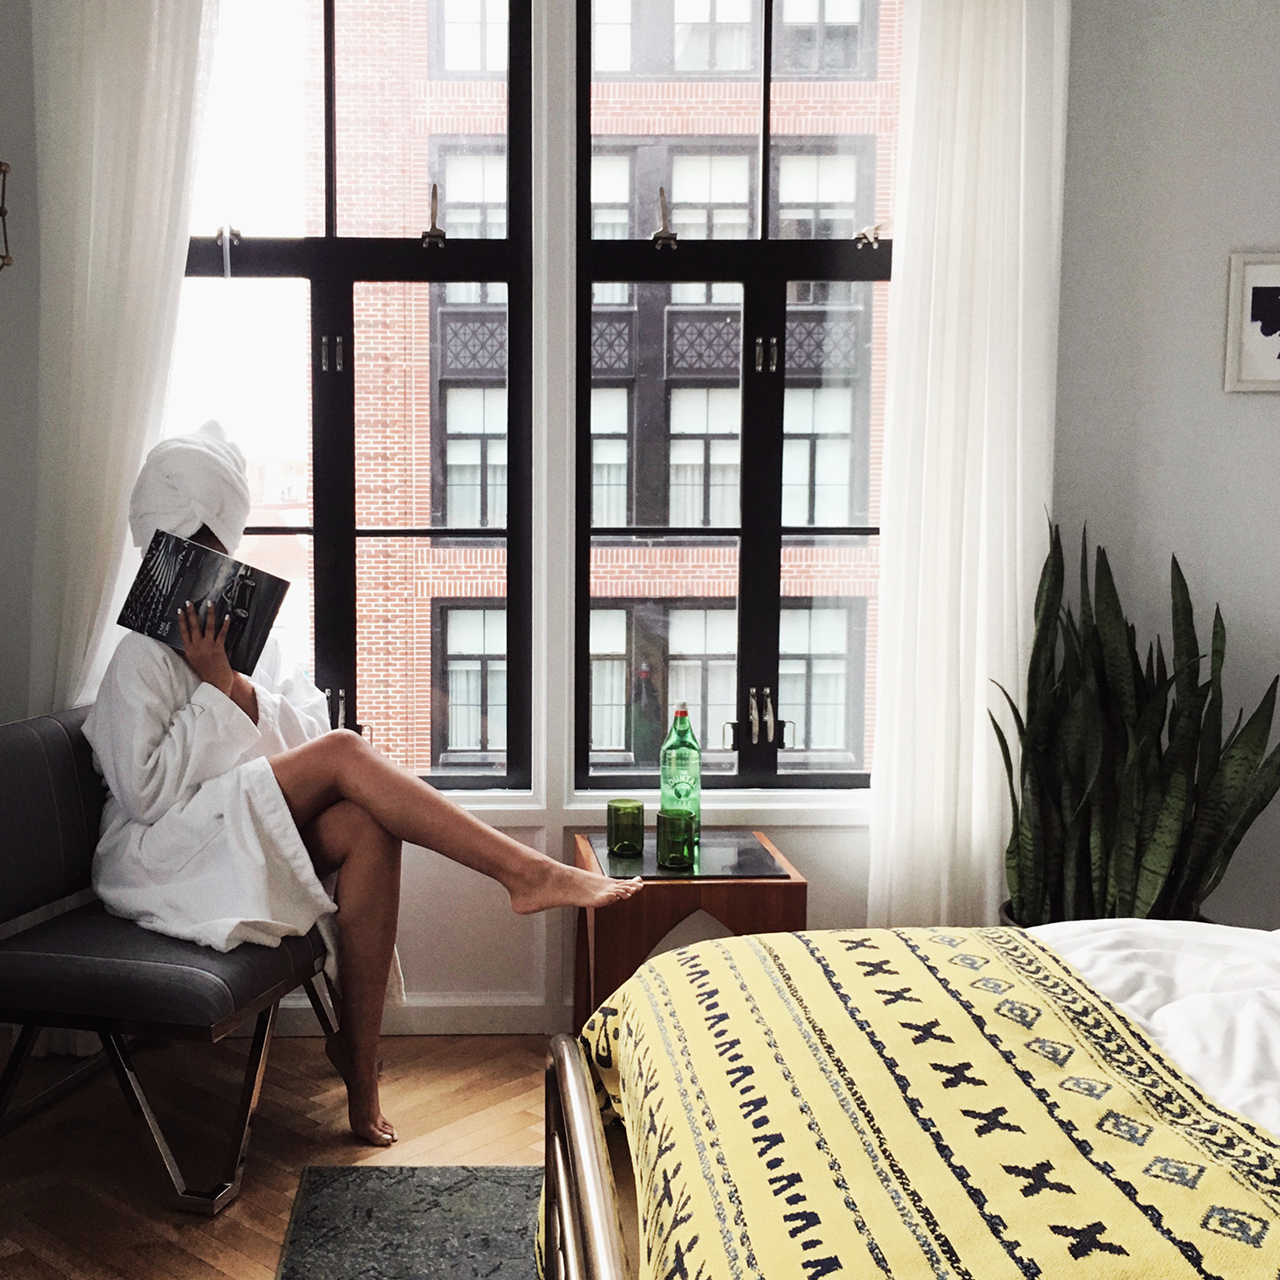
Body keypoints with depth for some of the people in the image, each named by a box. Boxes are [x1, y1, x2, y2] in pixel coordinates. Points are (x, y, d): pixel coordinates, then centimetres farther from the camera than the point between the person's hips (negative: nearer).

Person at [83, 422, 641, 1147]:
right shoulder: (144, 659, -8)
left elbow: (308, 734, 6)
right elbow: (147, 793, -16)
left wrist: (238, 687, -11)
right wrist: (213, 689, -15)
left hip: (239, 838, 6)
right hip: (160, 862, -6)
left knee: (368, 829, -26)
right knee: (344, 755, -26)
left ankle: (358, 1055, -20)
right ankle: (526, 874, -29)